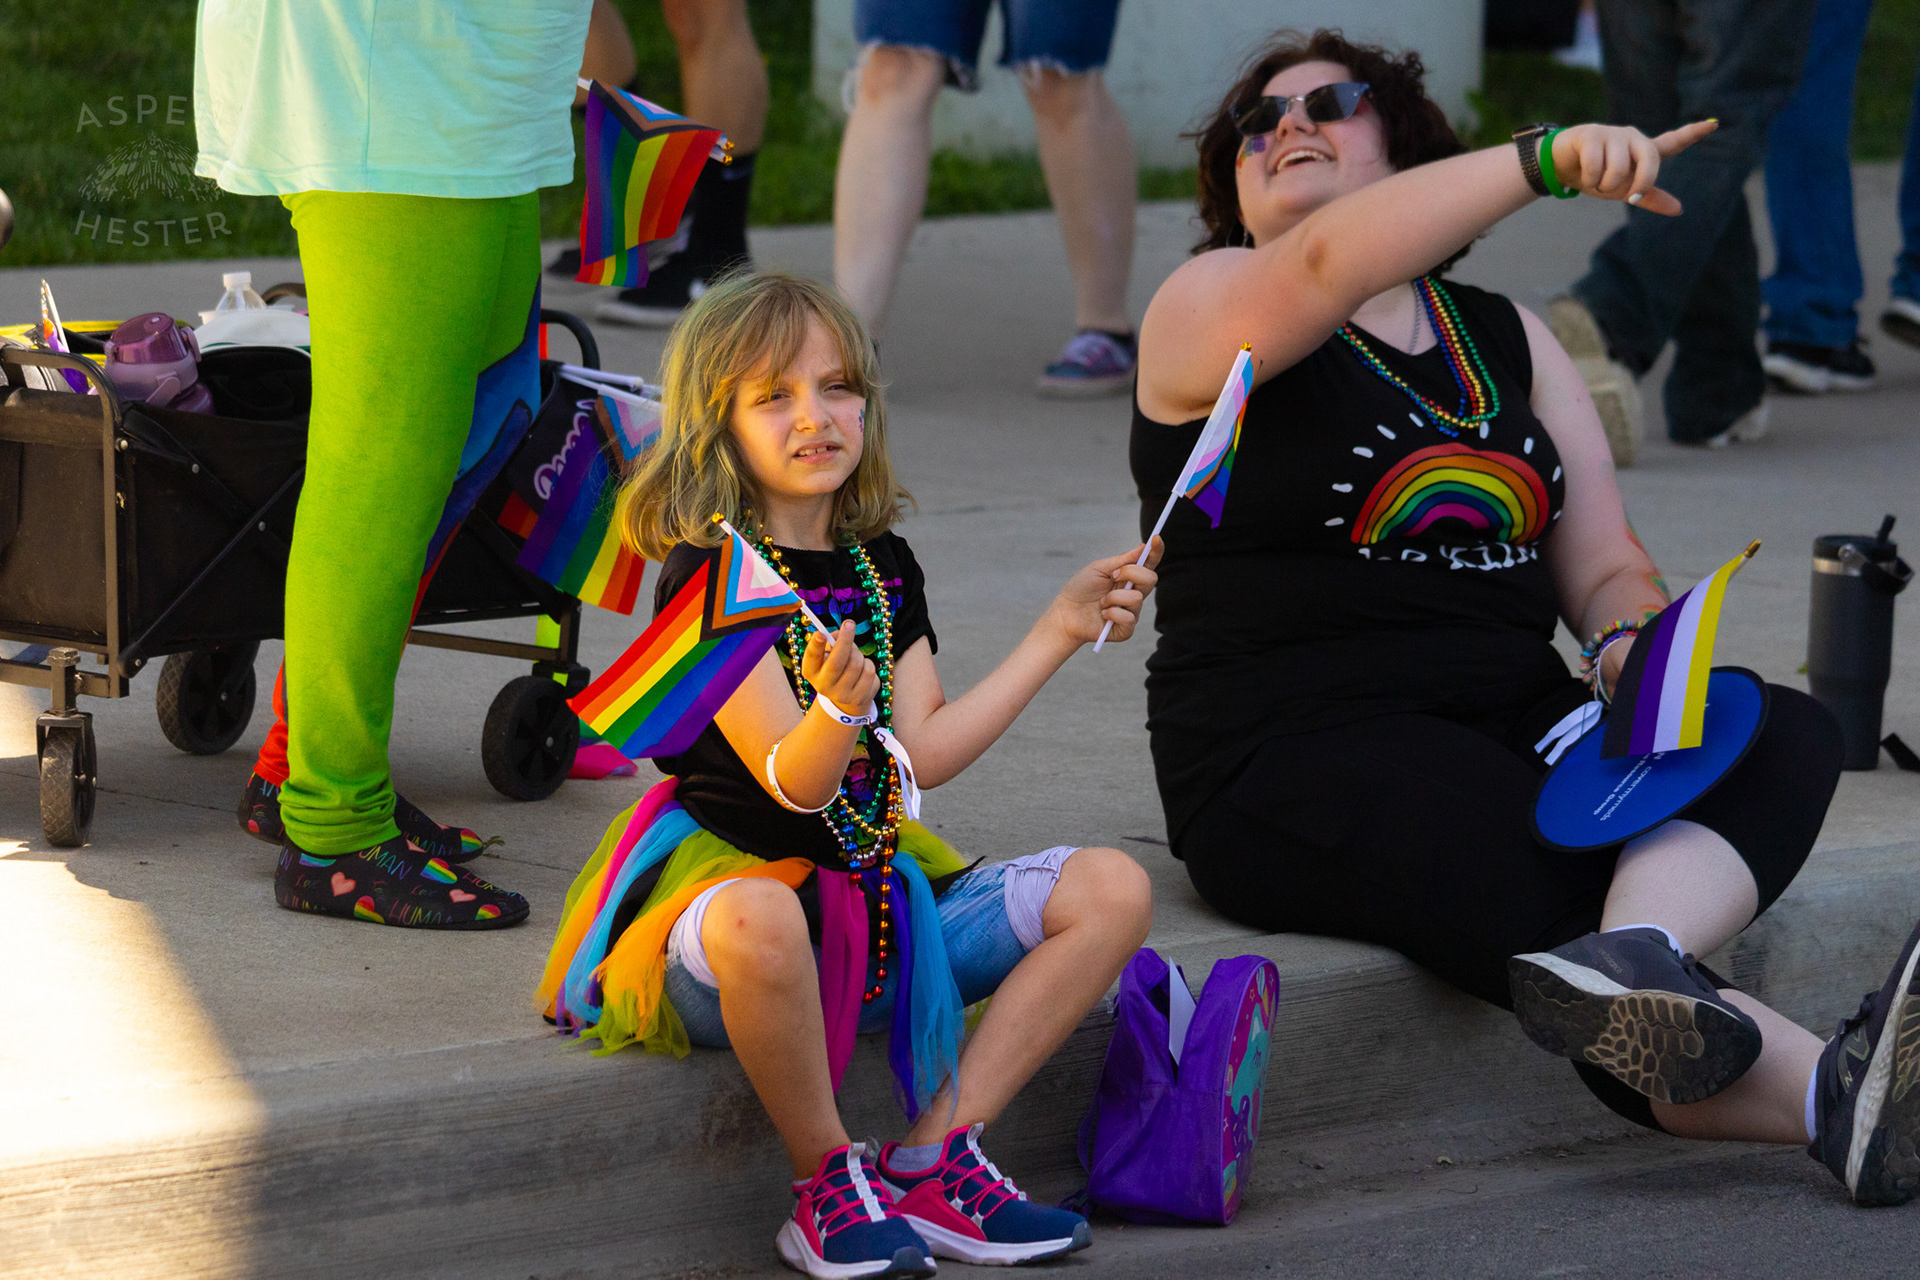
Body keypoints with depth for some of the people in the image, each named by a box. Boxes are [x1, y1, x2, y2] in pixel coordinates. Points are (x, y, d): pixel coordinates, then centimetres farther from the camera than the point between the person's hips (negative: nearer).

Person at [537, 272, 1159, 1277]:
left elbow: (925, 755, 6)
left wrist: (1060, 630, 9)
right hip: (736, 876, -7)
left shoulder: (881, 565, 11)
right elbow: (794, 783, -19)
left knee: (1113, 891, -7)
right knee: (759, 923, -44)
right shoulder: (709, 574, -11)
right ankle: (826, 1183, -17)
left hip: (878, 902, 7)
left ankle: (932, 1154, -8)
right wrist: (837, 709, -42)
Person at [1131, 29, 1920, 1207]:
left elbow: (1606, 565, 16)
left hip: (1518, 729, 6)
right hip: (1299, 760, -5)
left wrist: (1631, 643, -10)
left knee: (1791, 735, -21)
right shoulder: (1211, 310, 2)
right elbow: (1328, 263, -21)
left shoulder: (1509, 342, 20)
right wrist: (1547, 159, -33)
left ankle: (1631, 962, -49)